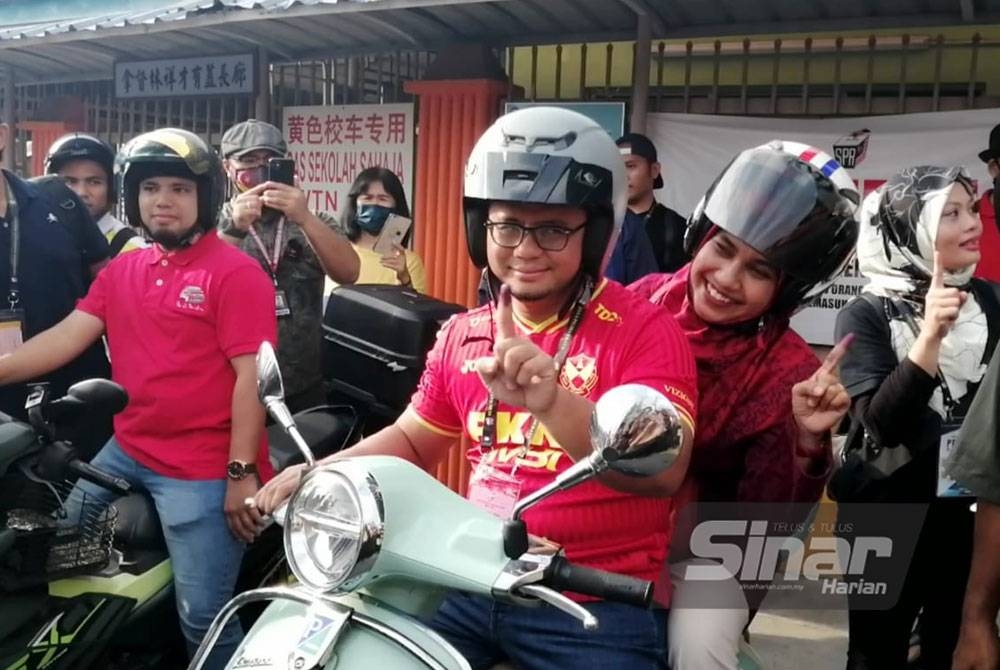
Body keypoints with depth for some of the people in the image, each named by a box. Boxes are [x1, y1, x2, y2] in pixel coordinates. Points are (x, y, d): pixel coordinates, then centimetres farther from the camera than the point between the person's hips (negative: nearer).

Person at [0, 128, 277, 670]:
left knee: (203, 619, -4)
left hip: (203, 470, -7)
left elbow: (250, 375, -13)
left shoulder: (237, 273, -8)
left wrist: (241, 472, -16)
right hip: (125, 453, 7)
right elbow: (66, 338, 6)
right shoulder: (120, 271, 13)